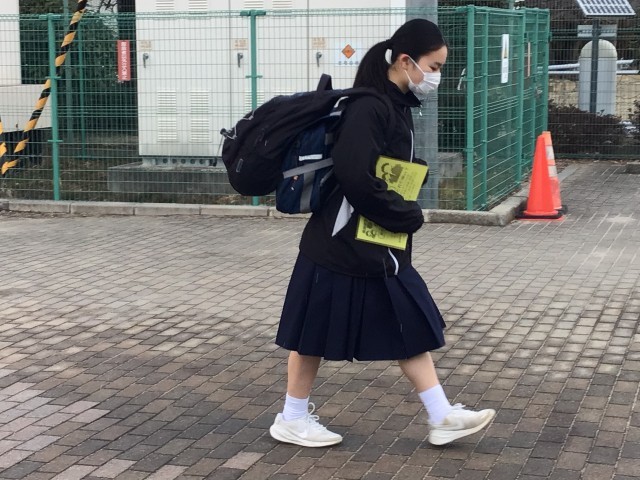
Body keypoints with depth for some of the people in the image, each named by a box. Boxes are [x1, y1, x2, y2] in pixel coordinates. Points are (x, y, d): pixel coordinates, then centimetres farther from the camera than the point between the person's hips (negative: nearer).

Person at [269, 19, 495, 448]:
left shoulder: (398, 106, 9)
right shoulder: (369, 107, -20)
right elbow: (357, 178, -27)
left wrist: (404, 215, 1)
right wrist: (409, 216, -14)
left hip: (380, 246, 10)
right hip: (344, 244, -10)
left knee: (412, 325, 10)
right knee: (316, 332, 5)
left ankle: (443, 418, 17)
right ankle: (292, 420, 19)